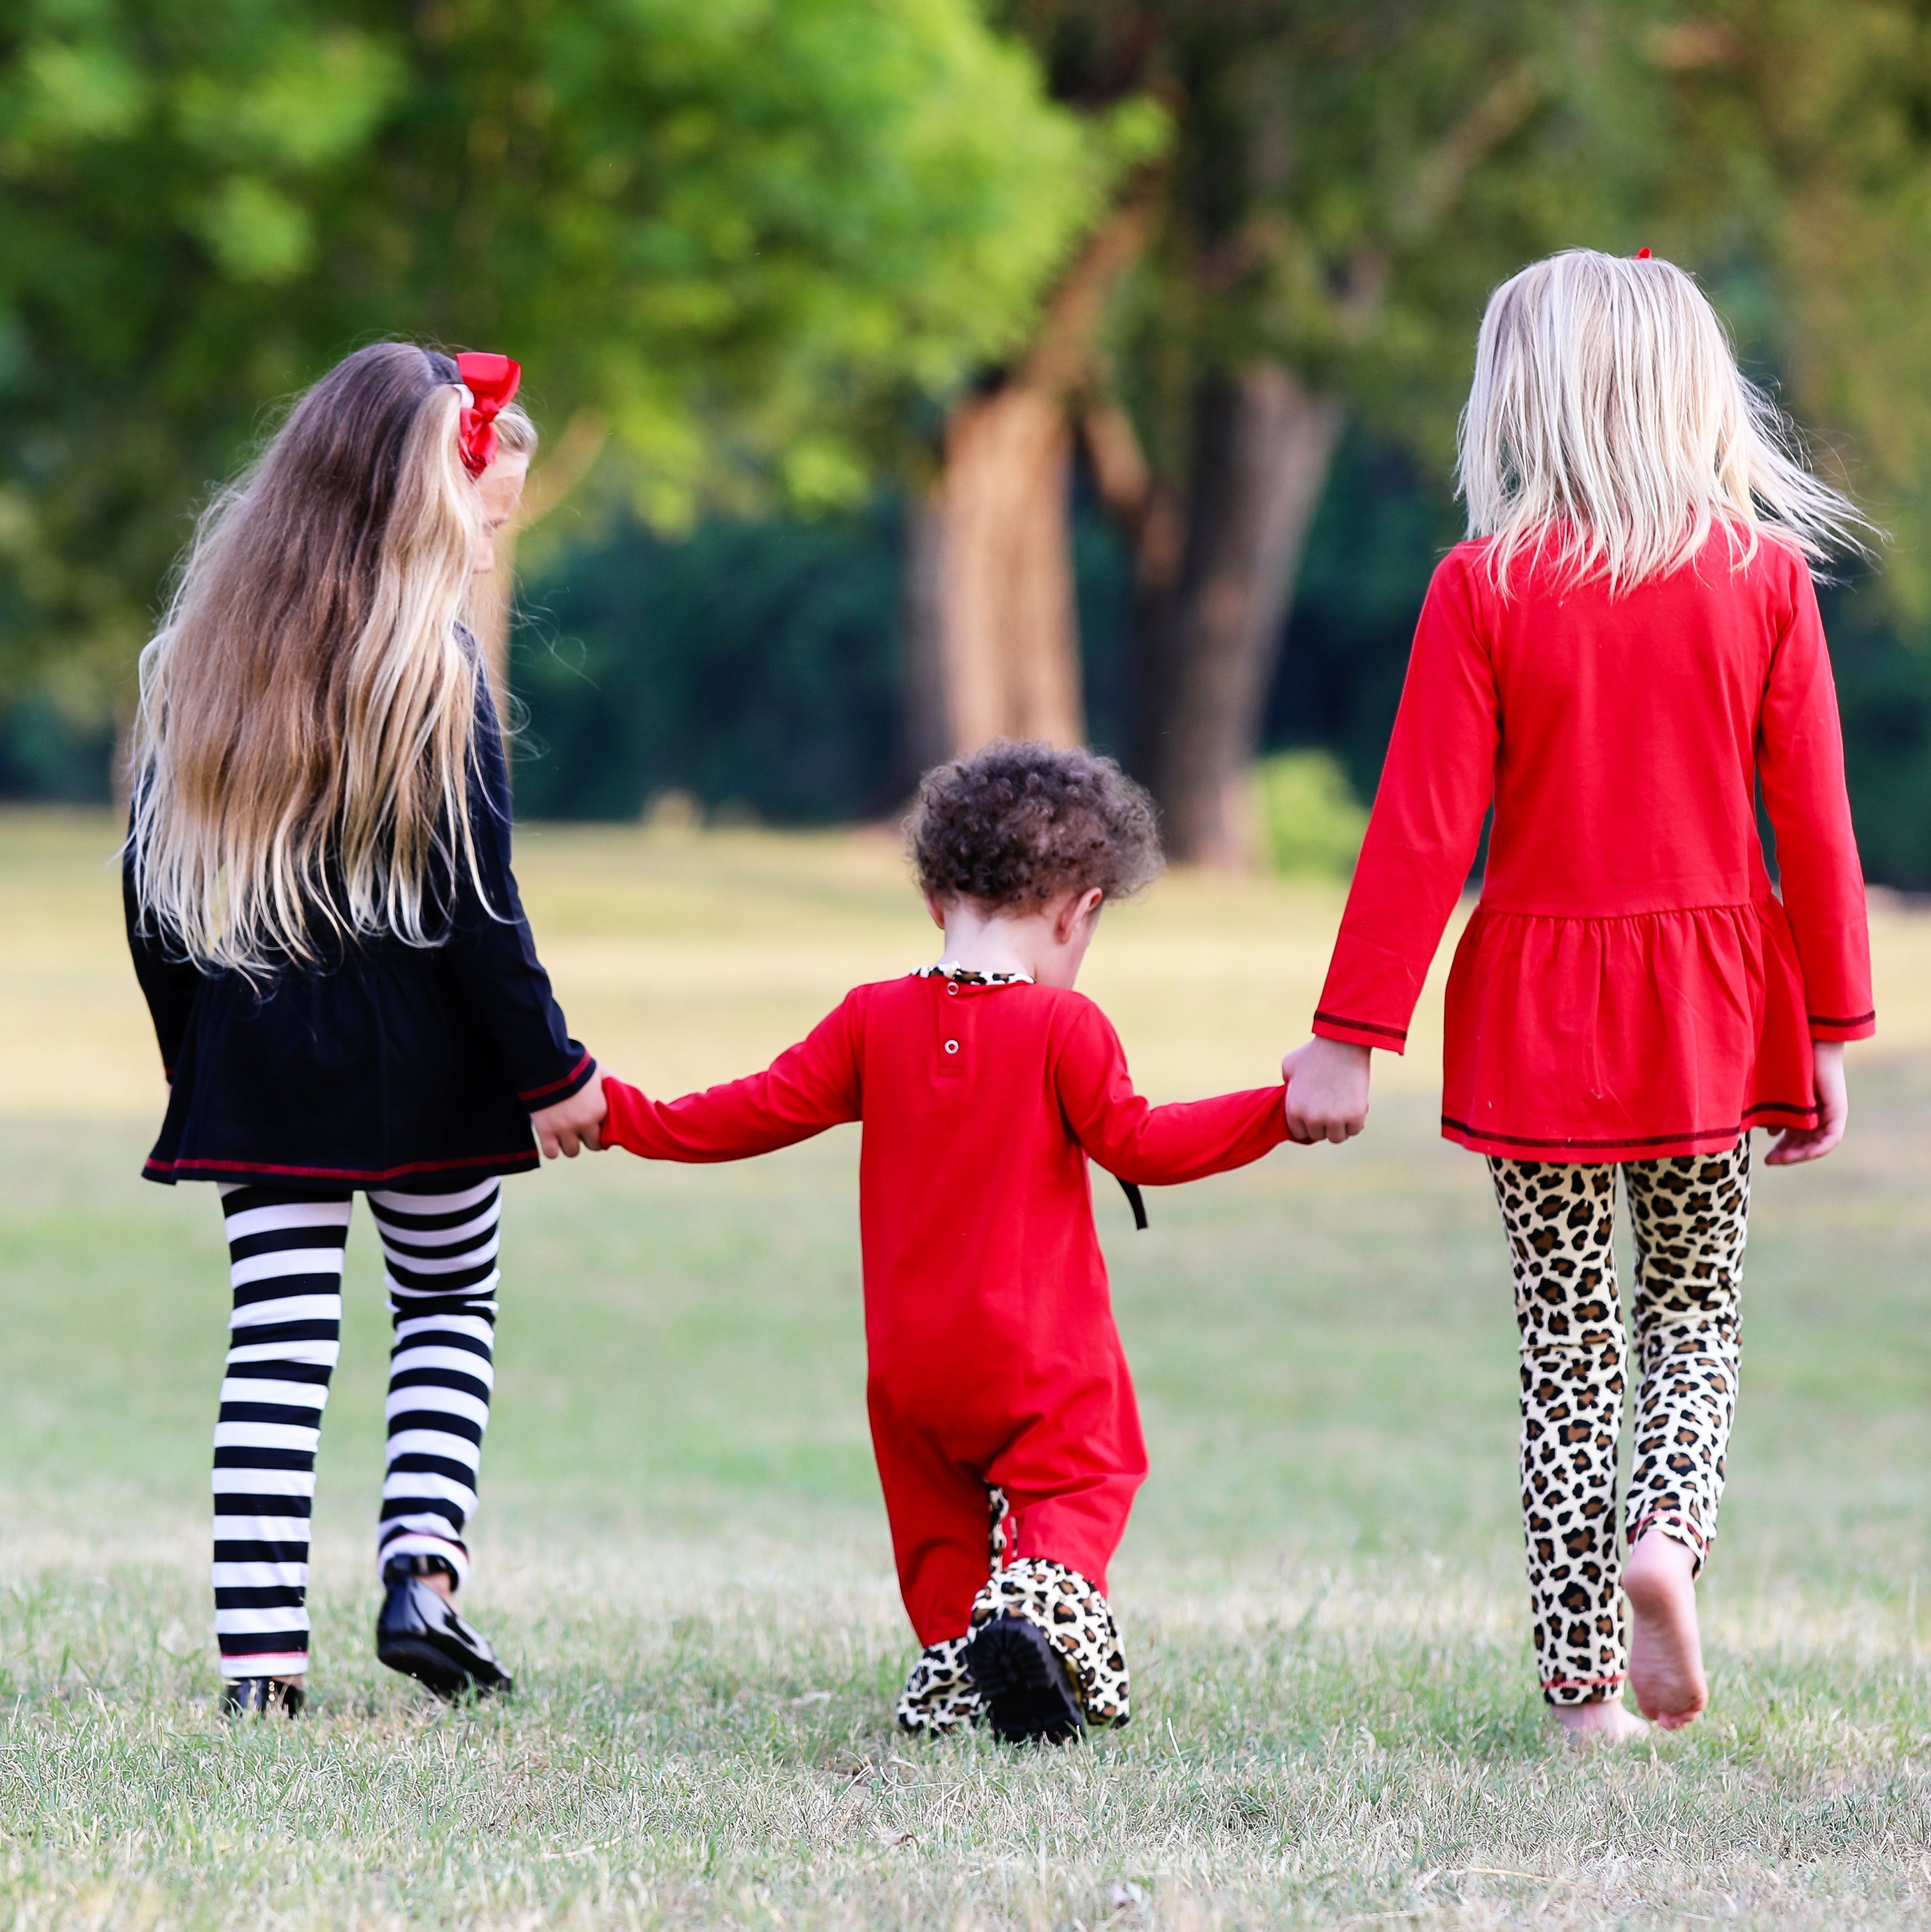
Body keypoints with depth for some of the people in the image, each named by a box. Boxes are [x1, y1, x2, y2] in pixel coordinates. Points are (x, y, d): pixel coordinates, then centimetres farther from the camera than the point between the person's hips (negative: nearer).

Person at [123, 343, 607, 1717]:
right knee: (451, 1305, 17)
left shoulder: (197, 658, 4)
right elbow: (474, 903, -12)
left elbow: (153, 885, 7)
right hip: (419, 1057, -3)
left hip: (255, 1050, 3)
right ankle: (423, 1569, 0)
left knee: (279, 1342, 4)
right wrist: (551, 1072, -4)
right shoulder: (435, 673, -11)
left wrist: (196, 1060, 17)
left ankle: (260, 1646, -3)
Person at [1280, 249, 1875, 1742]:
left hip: (1540, 1001, -1)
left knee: (1566, 1339, 7)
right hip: (1716, 998, 1)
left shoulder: (1485, 584, -8)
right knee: (1695, 1313, 15)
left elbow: (1423, 831, -9)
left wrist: (1350, 1038, -4)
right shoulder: (1765, 572, -3)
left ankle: (1582, 1675, 7)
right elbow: (1815, 820, -1)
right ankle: (1670, 1530, -12)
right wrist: (1832, 1032, 7)